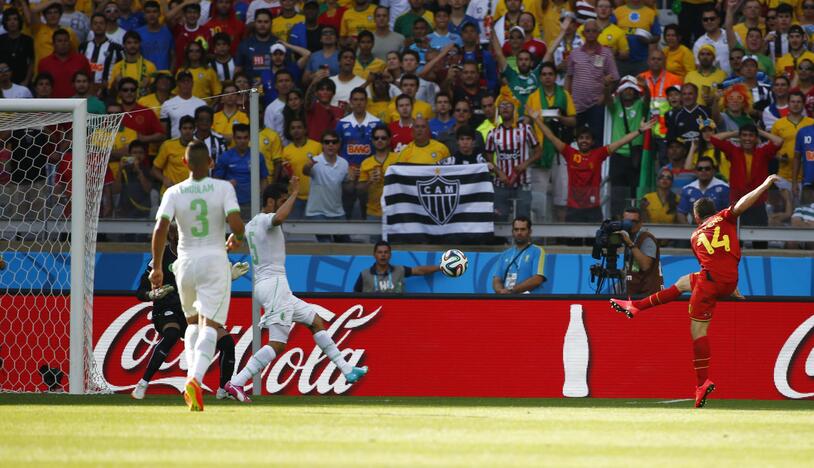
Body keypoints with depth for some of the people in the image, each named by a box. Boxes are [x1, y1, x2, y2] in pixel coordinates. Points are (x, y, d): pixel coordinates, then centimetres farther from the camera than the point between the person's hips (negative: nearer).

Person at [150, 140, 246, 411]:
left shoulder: (174, 193, -2)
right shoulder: (223, 188, -6)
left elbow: (160, 229, -11)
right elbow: (236, 223, -15)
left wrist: (157, 266, -4)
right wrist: (237, 238, 8)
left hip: (185, 263, 2)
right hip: (215, 262, -2)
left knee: (193, 322, 23)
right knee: (209, 326, -7)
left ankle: (192, 377, 9)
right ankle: (196, 379, -29)